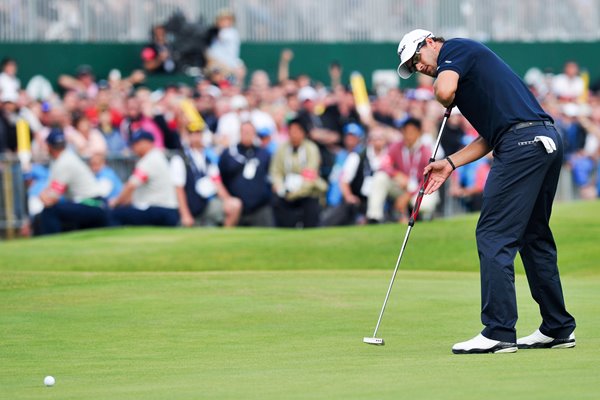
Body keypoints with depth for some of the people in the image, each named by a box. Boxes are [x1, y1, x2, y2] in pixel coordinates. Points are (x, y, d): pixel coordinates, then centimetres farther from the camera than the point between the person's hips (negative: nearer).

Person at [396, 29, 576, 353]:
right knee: (534, 236, 18)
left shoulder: (454, 49, 2)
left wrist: (448, 105, 4)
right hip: (547, 142, 10)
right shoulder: (469, 64, 29)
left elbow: (445, 90, -19)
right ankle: (558, 329, 22)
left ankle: (499, 333, -12)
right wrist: (450, 163, 19)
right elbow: (490, 137, 27)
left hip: (522, 143, -10)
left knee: (494, 237, -9)